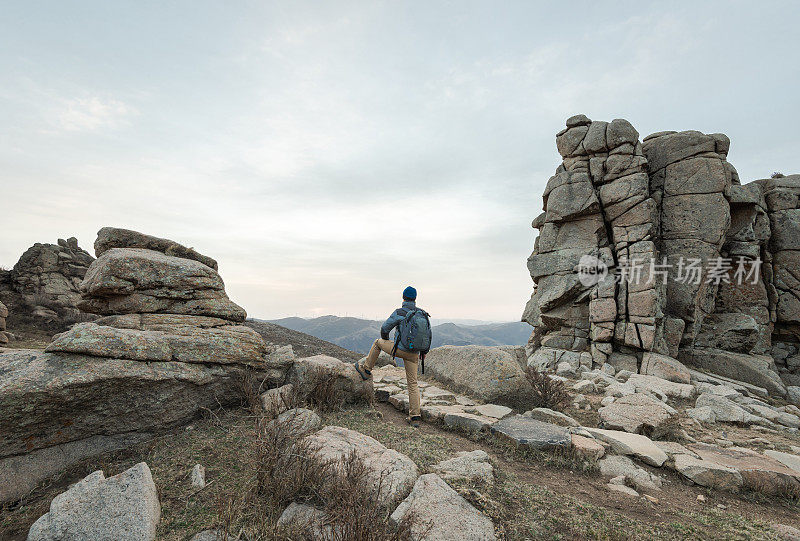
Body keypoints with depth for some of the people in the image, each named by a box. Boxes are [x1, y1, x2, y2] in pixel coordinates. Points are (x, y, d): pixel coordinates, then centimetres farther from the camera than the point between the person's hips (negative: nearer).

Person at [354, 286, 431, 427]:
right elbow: (428, 334, 8)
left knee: (378, 342, 23)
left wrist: (385, 339, 18)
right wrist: (424, 351, 20)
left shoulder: (399, 313, -12)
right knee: (413, 383, 13)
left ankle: (366, 370, 31)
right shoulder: (423, 314, 2)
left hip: (399, 350, -4)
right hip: (413, 354, 4)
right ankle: (415, 417, 11)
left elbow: (385, 328, -4)